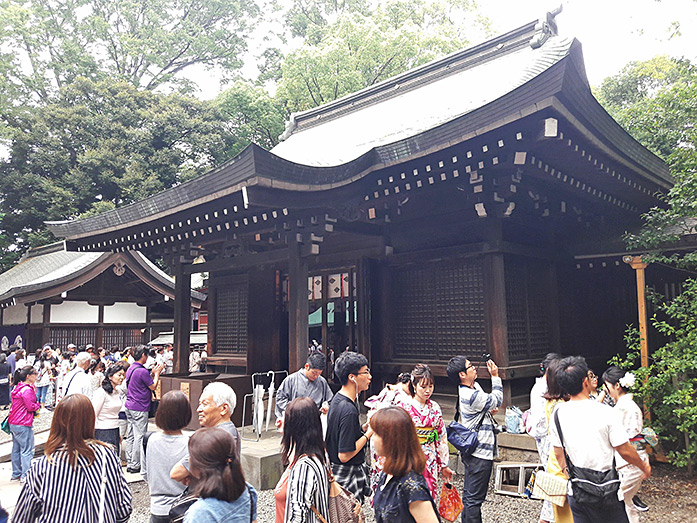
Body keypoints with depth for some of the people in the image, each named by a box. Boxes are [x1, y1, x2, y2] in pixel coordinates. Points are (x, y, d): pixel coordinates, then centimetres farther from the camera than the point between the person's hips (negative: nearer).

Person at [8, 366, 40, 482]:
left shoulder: (18, 387, 11)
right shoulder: (27, 390, -19)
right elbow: (30, 407, -19)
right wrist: (38, 405, 0)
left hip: (13, 423, 10)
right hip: (23, 425, -10)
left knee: (16, 449, 17)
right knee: (27, 450, -3)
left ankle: (16, 474, 27)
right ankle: (26, 476, 0)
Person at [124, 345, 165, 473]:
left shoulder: (130, 369, 10)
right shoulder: (142, 371, -19)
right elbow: (153, 386, -9)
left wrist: (153, 374, 15)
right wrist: (157, 373, 2)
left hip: (129, 407, 10)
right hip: (139, 409, -9)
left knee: (131, 436, 13)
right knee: (139, 437, -2)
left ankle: (130, 463, 20)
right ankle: (135, 465, 3)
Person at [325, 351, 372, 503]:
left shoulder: (337, 399, 4)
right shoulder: (348, 410, -26)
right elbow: (344, 455, -25)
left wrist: (365, 426, 3)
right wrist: (369, 433, -17)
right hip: (347, 477, -9)